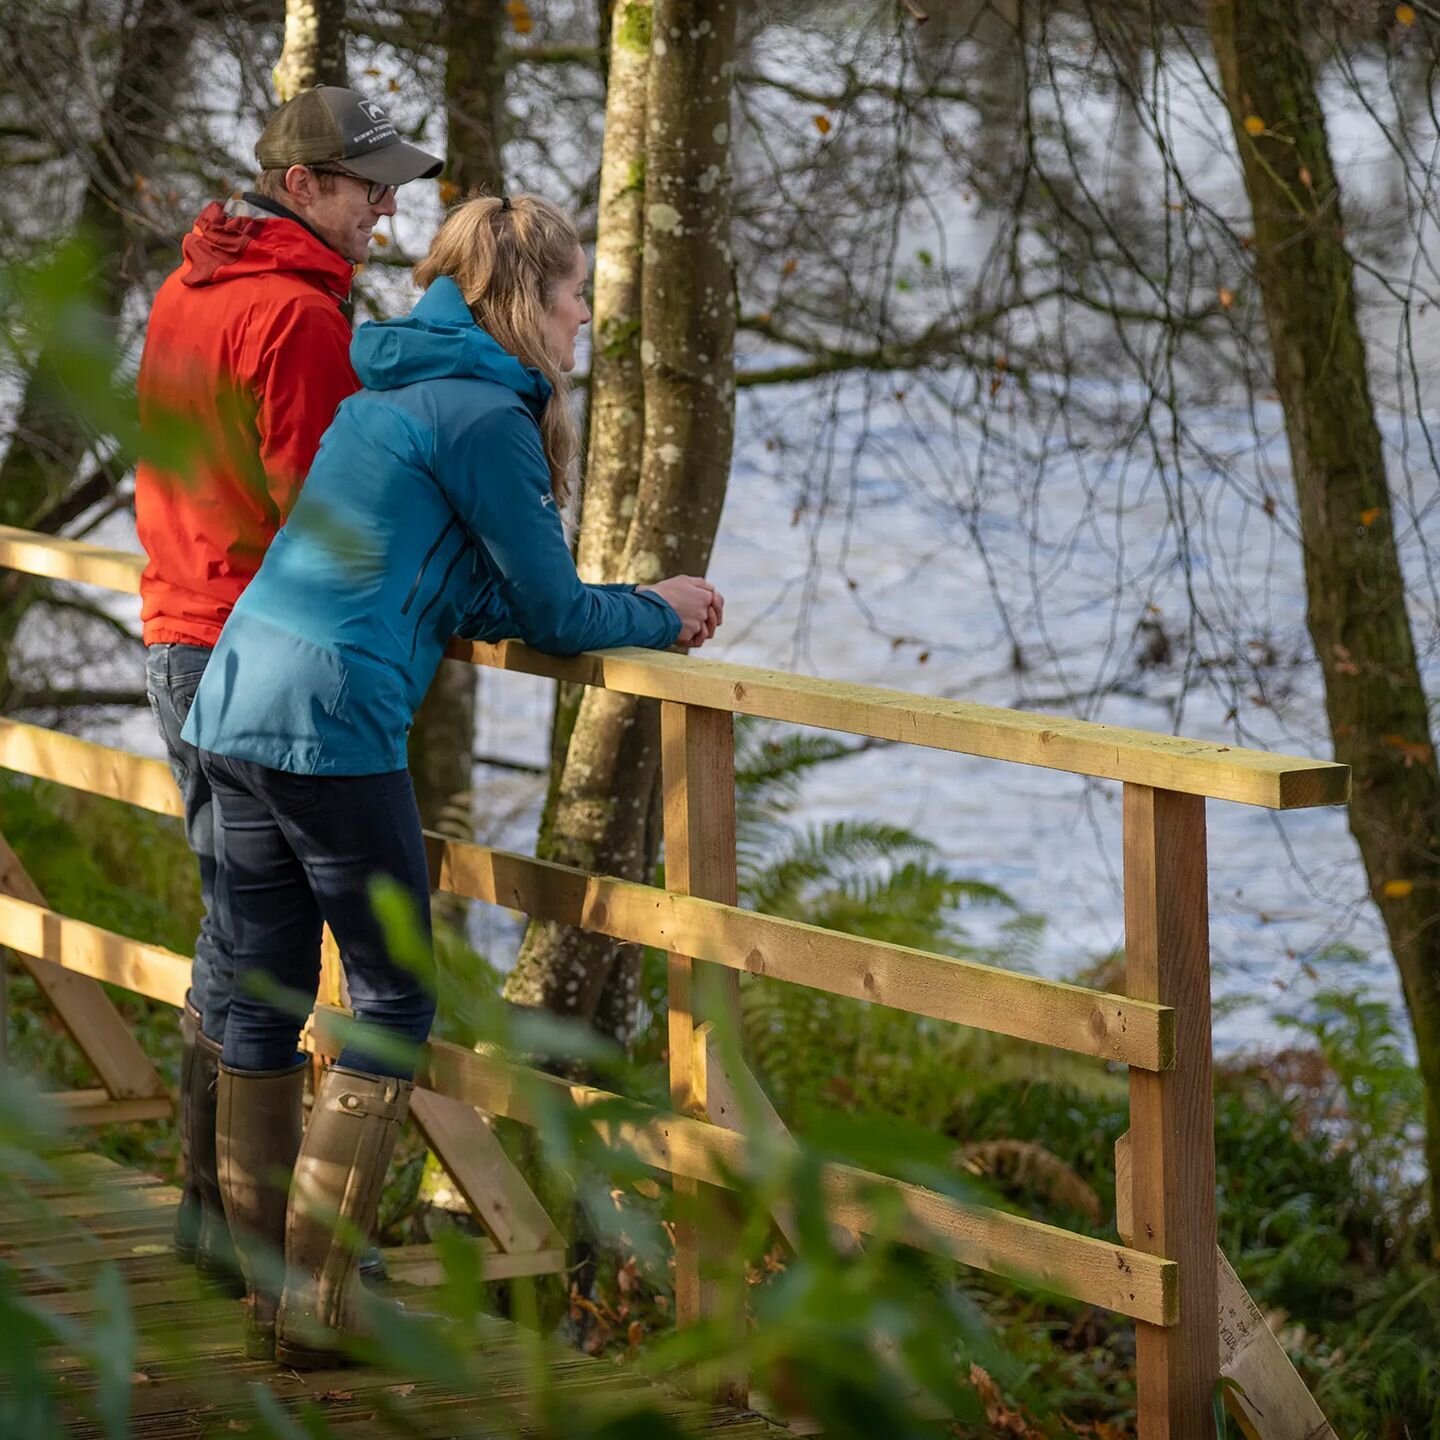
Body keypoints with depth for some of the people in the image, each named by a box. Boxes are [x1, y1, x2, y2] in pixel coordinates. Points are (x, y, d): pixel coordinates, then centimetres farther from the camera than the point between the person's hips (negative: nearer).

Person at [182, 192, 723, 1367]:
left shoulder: (389, 386, 21)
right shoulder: (484, 413, -7)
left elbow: (470, 596, 23)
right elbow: (550, 611, -3)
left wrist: (637, 607, 19)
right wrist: (662, 617, 14)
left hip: (235, 708, 9)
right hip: (334, 727, -9)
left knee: (265, 998, 11)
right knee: (394, 1003, 1)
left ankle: (272, 1297, 16)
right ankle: (319, 1311, -1)